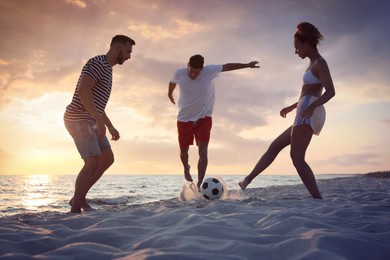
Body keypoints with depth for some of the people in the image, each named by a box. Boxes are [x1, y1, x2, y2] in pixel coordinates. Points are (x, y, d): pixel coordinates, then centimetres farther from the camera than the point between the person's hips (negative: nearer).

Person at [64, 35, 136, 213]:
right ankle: (75, 209, -8)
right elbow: (82, 90, -28)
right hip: (78, 119, -10)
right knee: (93, 162, -16)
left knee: (107, 158, 9)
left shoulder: (107, 70, 20)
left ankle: (79, 197, 14)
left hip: (88, 121, 10)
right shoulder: (98, 63, -11)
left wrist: (111, 127, 24)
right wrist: (99, 120, -31)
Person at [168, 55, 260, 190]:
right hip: (184, 119, 2)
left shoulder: (210, 71, -16)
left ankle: (199, 185, -10)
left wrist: (247, 65, 6)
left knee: (203, 152, -15)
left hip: (204, 118, -1)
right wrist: (170, 94, 31)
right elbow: (172, 82, 12)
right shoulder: (179, 74, -12)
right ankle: (186, 168, 47)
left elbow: (227, 66, 0)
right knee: (184, 150, 13)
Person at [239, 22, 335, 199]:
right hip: (306, 116, 10)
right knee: (275, 146, 14)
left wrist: (312, 106, -33)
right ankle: (247, 180, 21)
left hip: (309, 115, -10)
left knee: (297, 158, -16)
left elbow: (331, 91, -17)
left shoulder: (320, 63, -5)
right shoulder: (314, 64, 23)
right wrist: (292, 107, 36)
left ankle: (318, 200, -16)